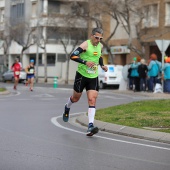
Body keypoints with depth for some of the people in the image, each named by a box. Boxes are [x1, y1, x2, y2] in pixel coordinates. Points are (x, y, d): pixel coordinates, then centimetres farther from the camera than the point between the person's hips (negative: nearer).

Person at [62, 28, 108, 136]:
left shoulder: (100, 46, 7)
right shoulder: (86, 45, -14)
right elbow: (73, 56, -21)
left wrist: (102, 65, 11)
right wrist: (85, 62, -31)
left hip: (93, 77, 4)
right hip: (82, 75, -4)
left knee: (92, 100, -11)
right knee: (76, 98, 13)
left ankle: (91, 126, -19)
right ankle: (67, 108, 49)